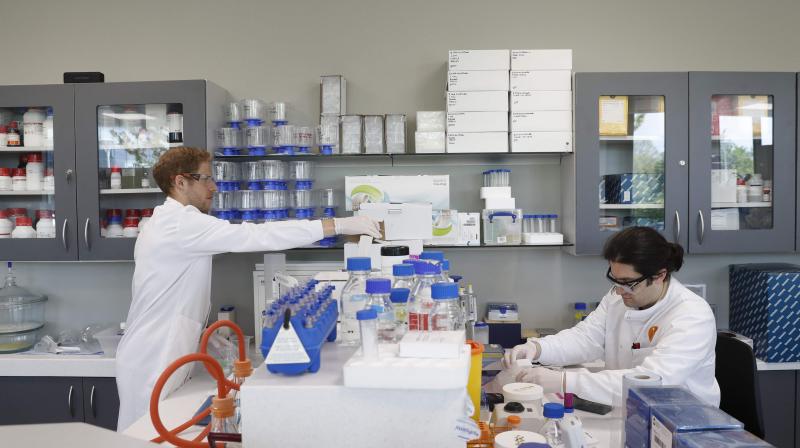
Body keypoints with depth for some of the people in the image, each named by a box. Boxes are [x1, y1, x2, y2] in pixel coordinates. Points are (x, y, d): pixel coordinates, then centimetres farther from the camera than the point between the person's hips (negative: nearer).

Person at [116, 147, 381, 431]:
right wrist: (338, 225, -28)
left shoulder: (165, 223, 16)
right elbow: (255, 236, -28)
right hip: (154, 362, -10)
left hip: (154, 355, 10)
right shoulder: (182, 223, -17)